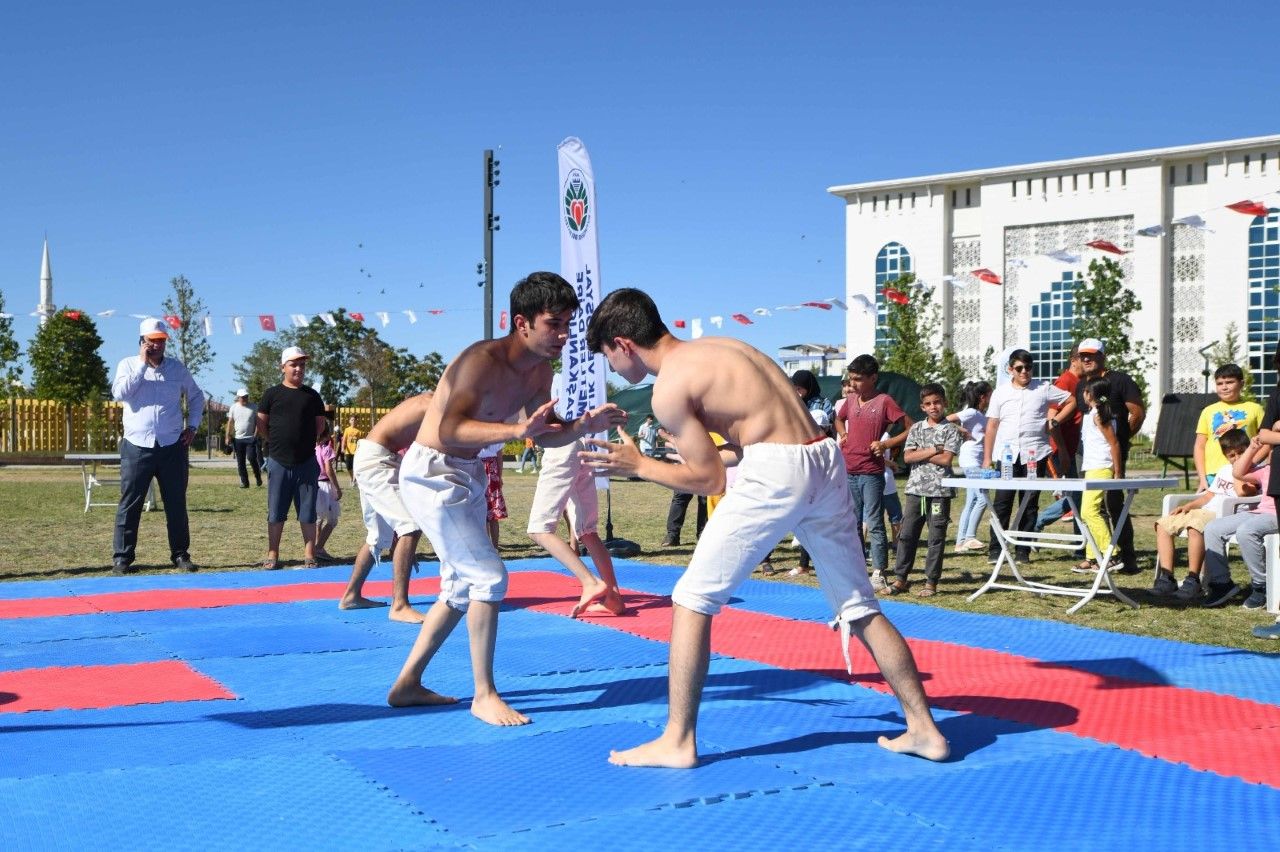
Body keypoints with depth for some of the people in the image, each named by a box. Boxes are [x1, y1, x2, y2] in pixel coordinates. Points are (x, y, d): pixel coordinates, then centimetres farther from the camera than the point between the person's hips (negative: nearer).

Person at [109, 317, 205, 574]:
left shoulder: (177, 367, 9)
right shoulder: (128, 365, 3)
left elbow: (196, 396, 20)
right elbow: (119, 392, -15)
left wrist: (192, 425, 9)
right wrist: (143, 364, -13)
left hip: (172, 447, 2)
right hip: (137, 447, -2)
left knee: (176, 504, 7)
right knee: (129, 504, -1)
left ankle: (180, 554, 15)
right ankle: (122, 557, 4)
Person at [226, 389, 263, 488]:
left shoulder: (253, 408, 2)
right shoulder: (233, 407, 6)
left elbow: (258, 422, 2)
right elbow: (230, 423, 6)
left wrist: (256, 435, -8)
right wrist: (228, 436, -1)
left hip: (251, 438, -2)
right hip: (238, 439, 2)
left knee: (252, 458, -13)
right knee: (241, 462, 4)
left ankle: (258, 477, 6)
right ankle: (244, 482, 10)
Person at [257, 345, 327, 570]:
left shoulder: (312, 395, 6)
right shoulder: (272, 394, 2)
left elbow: (320, 425, 12)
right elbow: (261, 426, 4)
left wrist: (304, 440, 7)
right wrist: (278, 442, 6)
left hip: (306, 462, 1)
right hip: (278, 462, -1)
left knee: (307, 513, 3)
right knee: (276, 512, 4)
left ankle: (309, 556, 8)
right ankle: (272, 556, 10)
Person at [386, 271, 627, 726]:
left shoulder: (539, 371, 0)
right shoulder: (482, 361, -26)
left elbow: (545, 434, 9)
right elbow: (449, 431, -38)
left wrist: (587, 424, -10)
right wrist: (517, 430, -49)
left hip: (468, 476, 10)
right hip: (432, 473, -10)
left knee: (461, 588, 15)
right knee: (489, 576, -13)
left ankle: (407, 685, 26)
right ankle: (484, 696, -2)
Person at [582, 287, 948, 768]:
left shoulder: (669, 387, -3)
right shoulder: (717, 347, 21)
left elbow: (709, 480, -2)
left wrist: (638, 466, 9)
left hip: (775, 472, -8)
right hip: (825, 459, 8)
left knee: (693, 599, 4)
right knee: (859, 606, 16)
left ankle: (678, 742, 6)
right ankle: (924, 729, 20)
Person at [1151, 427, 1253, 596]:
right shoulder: (1224, 470, 26)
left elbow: (1242, 491, -20)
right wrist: (1189, 505, 13)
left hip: (1224, 516, -9)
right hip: (1204, 512, 9)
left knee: (1195, 526, -38)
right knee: (1163, 524, -4)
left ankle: (1193, 580, -31)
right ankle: (1167, 578, -12)